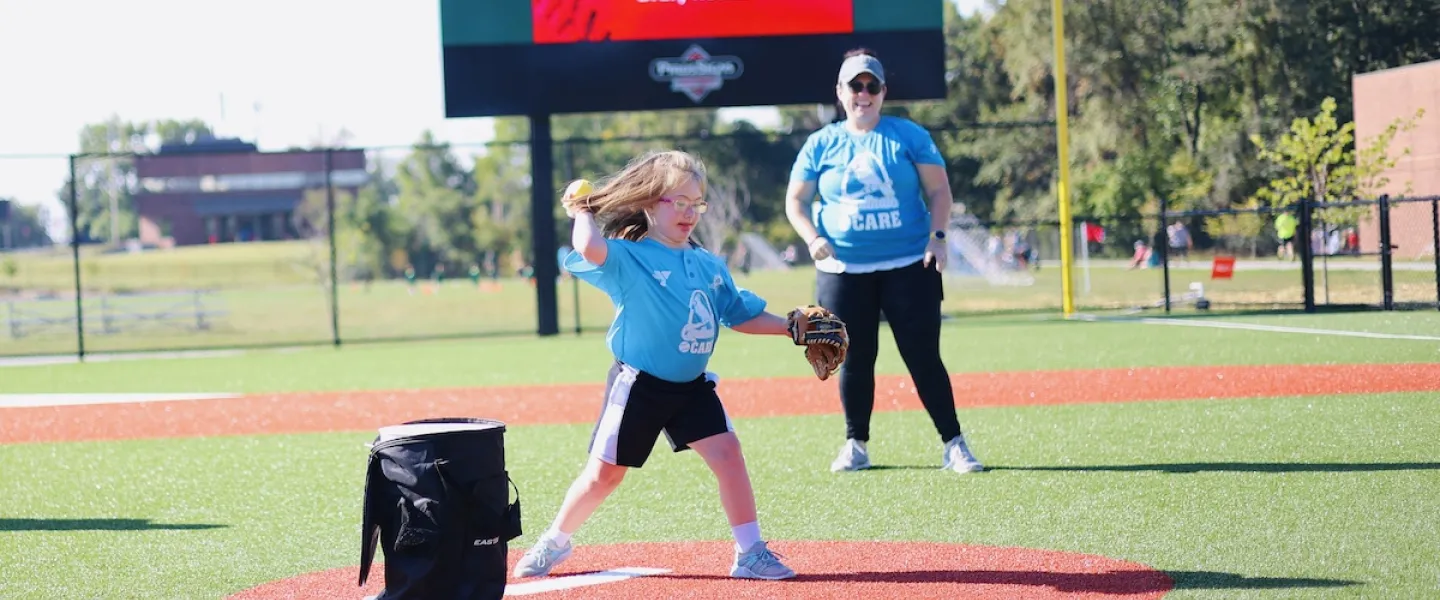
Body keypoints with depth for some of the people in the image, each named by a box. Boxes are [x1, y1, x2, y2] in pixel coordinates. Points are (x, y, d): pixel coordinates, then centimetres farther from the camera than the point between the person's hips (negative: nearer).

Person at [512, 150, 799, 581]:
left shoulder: (710, 266, 5)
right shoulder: (627, 258, -14)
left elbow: (740, 316, 14)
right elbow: (589, 249, -35)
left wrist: (791, 327, 7)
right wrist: (584, 212, -17)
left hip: (692, 385, 4)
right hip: (638, 385, -4)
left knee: (726, 452, -10)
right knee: (605, 473, 3)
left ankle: (750, 553, -2)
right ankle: (553, 544, 24)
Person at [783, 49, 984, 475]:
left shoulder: (909, 136, 3)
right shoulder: (821, 144, 6)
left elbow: (938, 189, 4)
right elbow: (795, 201, 8)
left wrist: (937, 236, -10)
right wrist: (812, 238, -10)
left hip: (909, 265, -1)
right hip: (843, 271, 2)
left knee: (924, 357, -4)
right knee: (854, 360, 6)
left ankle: (953, 444, -1)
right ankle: (856, 445, 20)